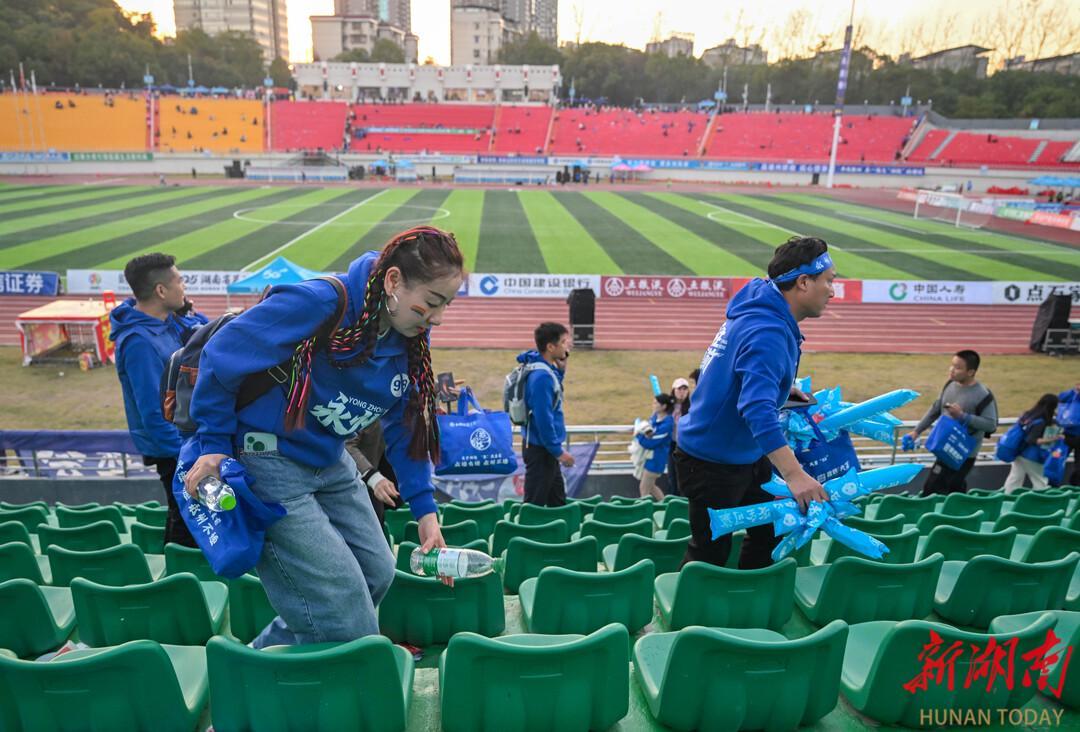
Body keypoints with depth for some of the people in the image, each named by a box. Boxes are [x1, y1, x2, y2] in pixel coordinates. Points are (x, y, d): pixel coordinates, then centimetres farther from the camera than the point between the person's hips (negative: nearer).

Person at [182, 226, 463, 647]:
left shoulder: (410, 340, -3)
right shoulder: (320, 304, -27)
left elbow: (405, 428, 4)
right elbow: (221, 357, -19)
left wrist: (425, 509, -1)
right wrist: (215, 446, -14)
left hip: (330, 465, 8)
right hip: (269, 463, -8)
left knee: (376, 573, 12)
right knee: (342, 597, -9)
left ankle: (266, 653, 29)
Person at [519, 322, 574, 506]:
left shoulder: (548, 369, 5)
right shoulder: (541, 376, -24)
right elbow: (543, 418, -25)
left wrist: (560, 368, 7)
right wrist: (558, 451, -18)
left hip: (545, 447, 10)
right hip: (540, 449, -10)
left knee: (558, 502, 19)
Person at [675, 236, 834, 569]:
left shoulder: (766, 314, 2)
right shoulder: (767, 333, -29)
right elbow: (757, 408, -41)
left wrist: (786, 388, 16)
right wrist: (794, 474, -47)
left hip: (746, 455, 10)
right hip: (712, 463, -10)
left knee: (770, 531, 18)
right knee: (709, 555, 3)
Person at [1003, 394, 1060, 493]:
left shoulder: (1028, 414, 1)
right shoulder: (1040, 422, -22)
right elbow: (1031, 440, -23)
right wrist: (1049, 440, -28)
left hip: (1019, 452, 8)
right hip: (1030, 457, -8)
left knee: (1014, 478, 15)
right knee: (1040, 482, 6)